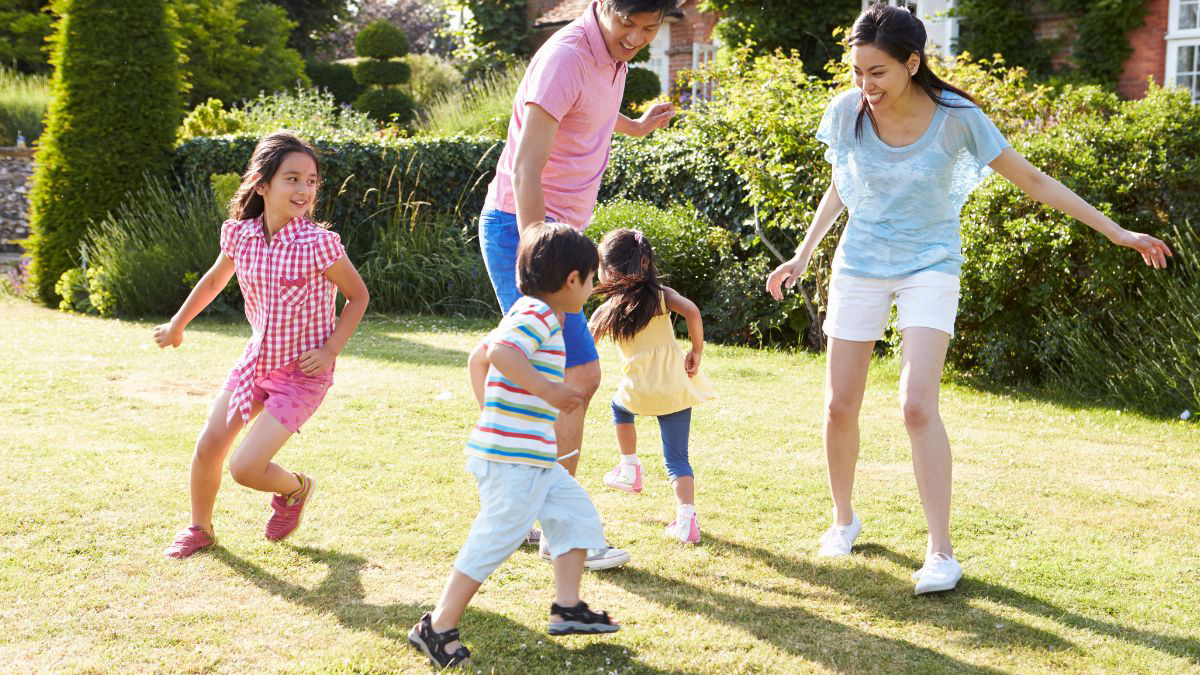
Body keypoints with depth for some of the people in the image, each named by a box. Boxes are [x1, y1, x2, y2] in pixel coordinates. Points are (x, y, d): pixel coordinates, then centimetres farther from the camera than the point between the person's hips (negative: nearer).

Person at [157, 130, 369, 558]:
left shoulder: (318, 243, -21)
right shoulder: (239, 234, -6)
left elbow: (357, 296, -7)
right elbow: (215, 280, 15)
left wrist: (330, 350, -16)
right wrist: (176, 325, 26)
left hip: (302, 372, -5)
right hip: (257, 359, 5)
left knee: (245, 467, -11)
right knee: (208, 447, 6)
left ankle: (294, 489, 23)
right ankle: (200, 529, 32)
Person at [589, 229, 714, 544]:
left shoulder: (606, 311, 2)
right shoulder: (661, 294, 3)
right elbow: (691, 310, -14)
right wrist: (696, 352, -5)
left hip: (640, 389, -1)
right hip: (677, 385, 1)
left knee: (620, 407, 36)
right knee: (676, 457, 8)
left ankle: (630, 468, 36)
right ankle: (686, 519, -8)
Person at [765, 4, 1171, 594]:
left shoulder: (955, 118, -16)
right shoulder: (847, 113, -9)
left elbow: (1032, 180, -7)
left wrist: (1114, 231, -5)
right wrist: (803, 256, 12)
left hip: (929, 268, -3)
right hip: (860, 265, 3)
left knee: (917, 406, -19)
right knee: (840, 407, 4)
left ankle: (941, 551, -12)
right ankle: (844, 519, 28)